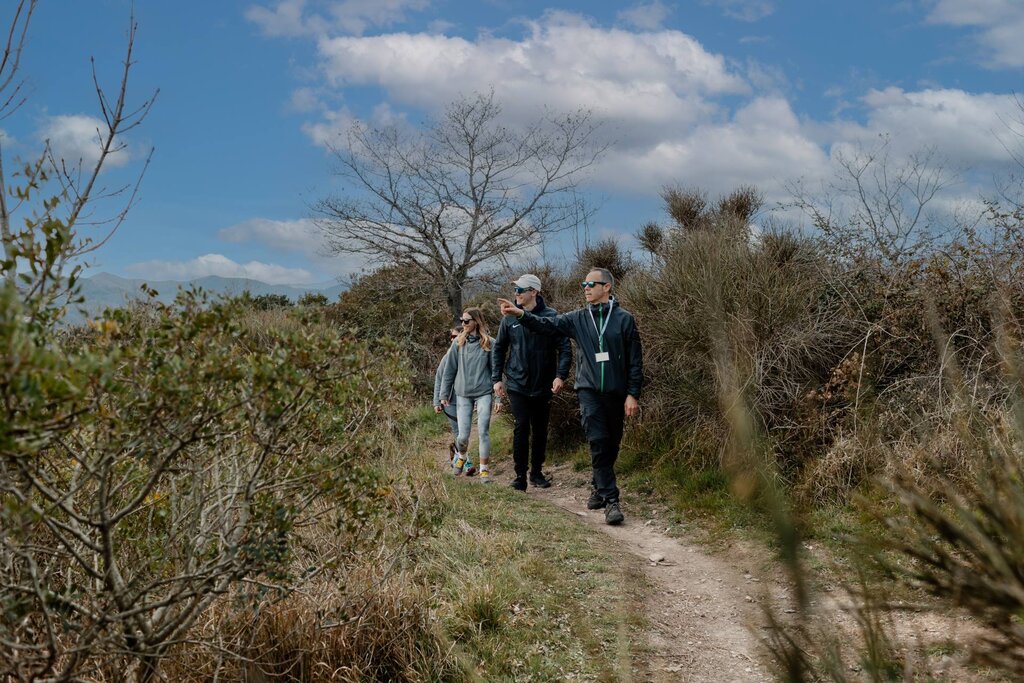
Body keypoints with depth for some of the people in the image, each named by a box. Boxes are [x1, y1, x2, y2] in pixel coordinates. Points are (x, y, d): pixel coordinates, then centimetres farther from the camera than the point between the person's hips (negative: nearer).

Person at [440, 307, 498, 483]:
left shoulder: (489, 343, -2)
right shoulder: (458, 343, 3)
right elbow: (449, 370, 6)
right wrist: (444, 394, 6)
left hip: (483, 393, -1)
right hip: (463, 394, 2)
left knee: (483, 432, -4)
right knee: (463, 435, 1)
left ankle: (484, 469, 7)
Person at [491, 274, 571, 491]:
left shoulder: (551, 316, -6)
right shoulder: (510, 318, 2)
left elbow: (564, 347, -6)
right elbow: (498, 348, 9)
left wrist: (560, 375, -16)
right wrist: (496, 379, 4)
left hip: (543, 386, 0)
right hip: (517, 384, 0)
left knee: (540, 430, 9)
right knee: (521, 427, -7)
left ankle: (537, 472, 23)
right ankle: (520, 475, 1)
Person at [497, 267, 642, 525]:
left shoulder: (624, 319, -1)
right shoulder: (578, 318, 5)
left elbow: (635, 360, -1)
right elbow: (547, 325, -5)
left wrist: (633, 394, -5)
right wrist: (521, 314, -21)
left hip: (616, 392, 0)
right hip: (589, 390, 0)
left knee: (611, 445, 10)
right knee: (598, 443, -11)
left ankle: (598, 488, 31)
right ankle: (610, 500, -8)